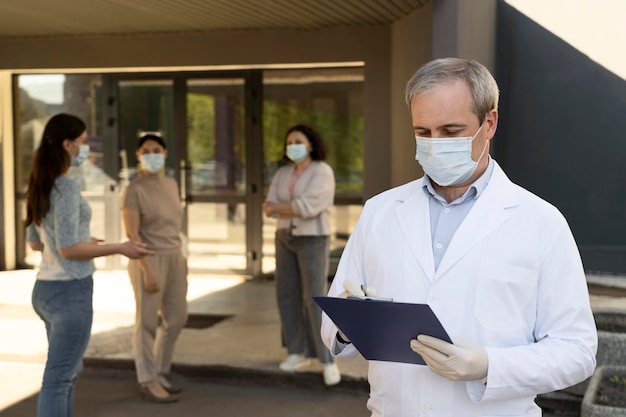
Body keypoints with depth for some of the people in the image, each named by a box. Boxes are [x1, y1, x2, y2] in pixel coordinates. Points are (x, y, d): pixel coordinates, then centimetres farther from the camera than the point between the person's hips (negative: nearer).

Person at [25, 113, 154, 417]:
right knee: (58, 379, -1)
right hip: (70, 292, -9)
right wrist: (120, 249, -12)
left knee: (69, 371, 20)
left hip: (47, 289, 9)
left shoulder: (40, 187, 10)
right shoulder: (66, 188, -17)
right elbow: (68, 249, -20)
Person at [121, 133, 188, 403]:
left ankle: (159, 372, 28)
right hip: (150, 259, -8)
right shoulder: (134, 190, -10)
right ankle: (148, 381, 11)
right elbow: (132, 233, -15)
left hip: (174, 258, 8)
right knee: (147, 322, 0)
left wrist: (181, 256, 14)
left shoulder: (171, 184, 11)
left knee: (177, 317, 13)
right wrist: (147, 269, -20)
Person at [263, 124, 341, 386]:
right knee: (287, 296, 7)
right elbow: (269, 208, -3)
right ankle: (299, 353, 20)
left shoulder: (322, 172, -15)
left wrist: (278, 207, -14)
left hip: (313, 242, -7)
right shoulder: (282, 174, 7)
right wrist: (297, 208, -21)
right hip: (286, 239, 7)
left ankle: (328, 361, -6)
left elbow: (307, 207, -25)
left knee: (315, 300, -13)